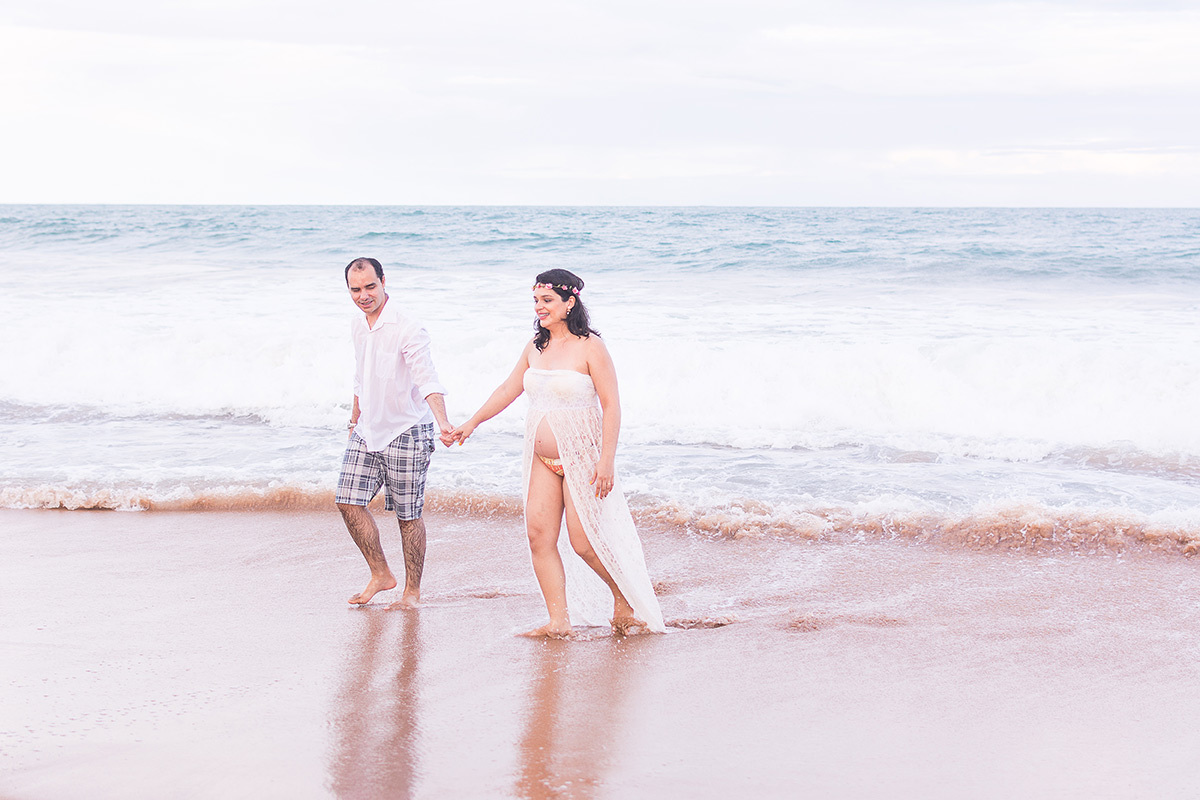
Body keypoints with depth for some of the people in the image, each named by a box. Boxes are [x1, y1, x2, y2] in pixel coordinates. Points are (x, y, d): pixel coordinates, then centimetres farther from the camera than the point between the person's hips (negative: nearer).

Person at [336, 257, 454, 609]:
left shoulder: (407, 330, -19)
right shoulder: (357, 325, 6)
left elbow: (427, 380, -30)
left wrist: (443, 424, -45)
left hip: (406, 432, -7)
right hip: (367, 432, 7)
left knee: (408, 515, 1)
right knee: (348, 501, -2)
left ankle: (412, 591, 15)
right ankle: (380, 574, 15)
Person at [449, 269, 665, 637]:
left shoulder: (590, 347, -11)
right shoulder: (536, 347, 9)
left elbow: (611, 406, -12)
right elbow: (508, 389, 20)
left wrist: (607, 461, -18)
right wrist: (473, 422, 17)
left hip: (582, 458, -6)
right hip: (543, 460, 6)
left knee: (584, 543, -5)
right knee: (539, 534, -4)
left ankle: (625, 600, 19)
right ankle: (559, 621, 0)